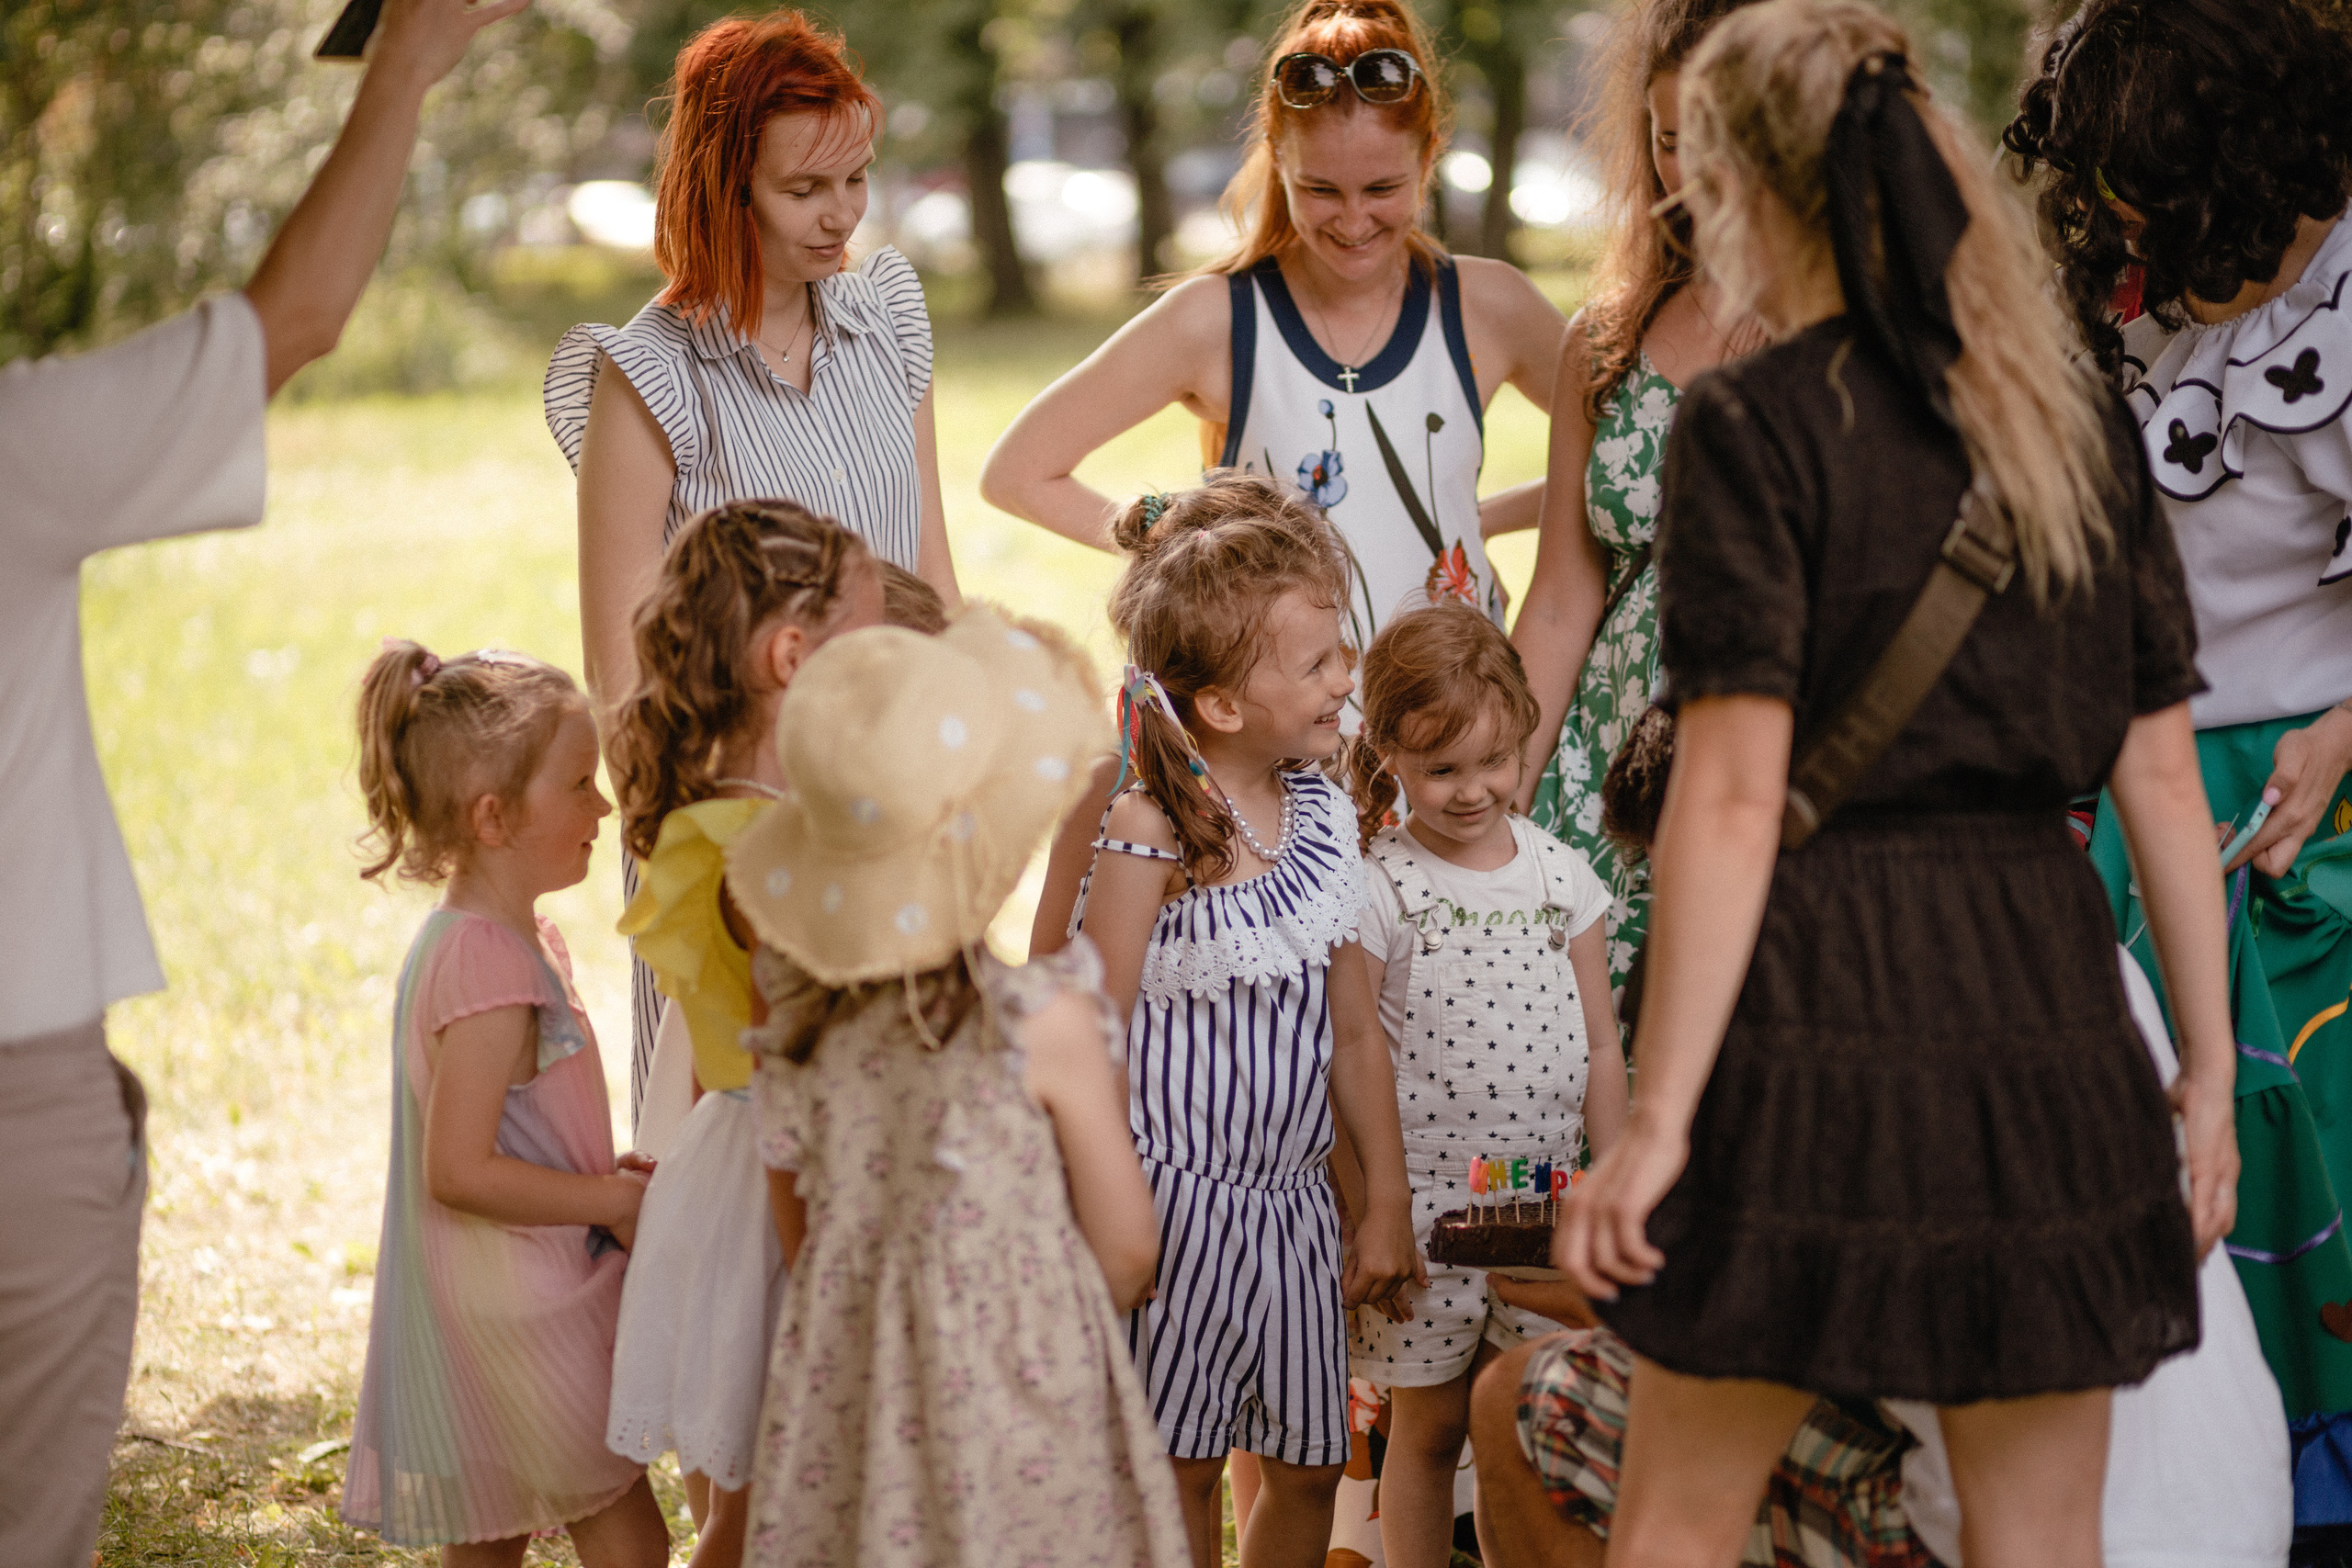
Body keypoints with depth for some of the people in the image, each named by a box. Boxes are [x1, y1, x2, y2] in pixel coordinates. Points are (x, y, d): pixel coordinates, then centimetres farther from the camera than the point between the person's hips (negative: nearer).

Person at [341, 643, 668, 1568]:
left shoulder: (501, 938, 10)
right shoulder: (490, 967, -23)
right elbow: (459, 1170, -26)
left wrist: (608, 1179, 9)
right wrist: (613, 1200, -18)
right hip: (513, 1311, -10)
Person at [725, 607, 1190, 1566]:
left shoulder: (796, 1015, -5)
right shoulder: (1046, 1026, -19)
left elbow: (798, 1233, 7)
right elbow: (1125, 1251, -8)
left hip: (844, 1404, 5)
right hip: (1021, 1409, -4)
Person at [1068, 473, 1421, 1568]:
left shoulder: (1323, 818, 4)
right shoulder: (1145, 835, -16)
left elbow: (1353, 1029, 11)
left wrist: (1386, 1203, 12)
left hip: (1293, 1205, 6)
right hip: (1177, 1200, -6)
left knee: (1306, 1467, 12)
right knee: (1178, 1471, 5)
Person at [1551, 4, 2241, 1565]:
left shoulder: (1756, 423, -8)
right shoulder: (2079, 416, 8)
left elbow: (1732, 797, -14)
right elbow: (2162, 769, 8)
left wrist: (1658, 1120, -12)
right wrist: (2208, 1061, 15)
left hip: (1825, 992, -5)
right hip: (2047, 1001, 5)